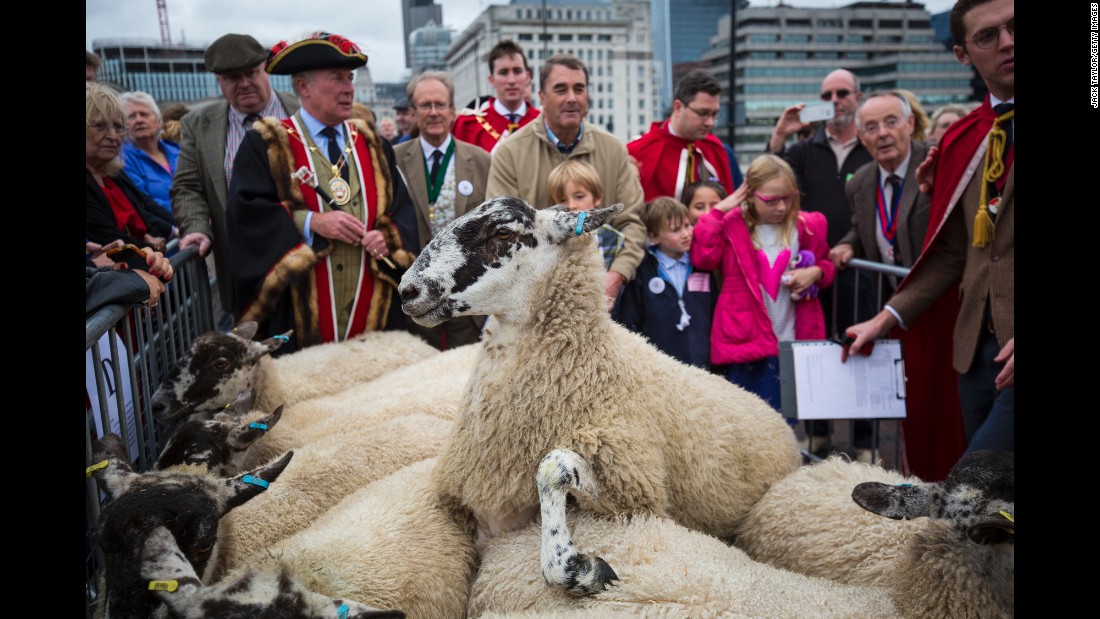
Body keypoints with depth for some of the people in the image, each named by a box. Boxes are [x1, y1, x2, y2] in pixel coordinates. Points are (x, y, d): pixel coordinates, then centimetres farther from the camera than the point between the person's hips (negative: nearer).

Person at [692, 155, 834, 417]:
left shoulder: (806, 226, 6)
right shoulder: (732, 226, -3)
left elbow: (826, 263, 20)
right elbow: (702, 258, -17)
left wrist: (815, 272, -3)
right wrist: (718, 211, -13)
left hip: (793, 340, 3)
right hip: (746, 341, -2)